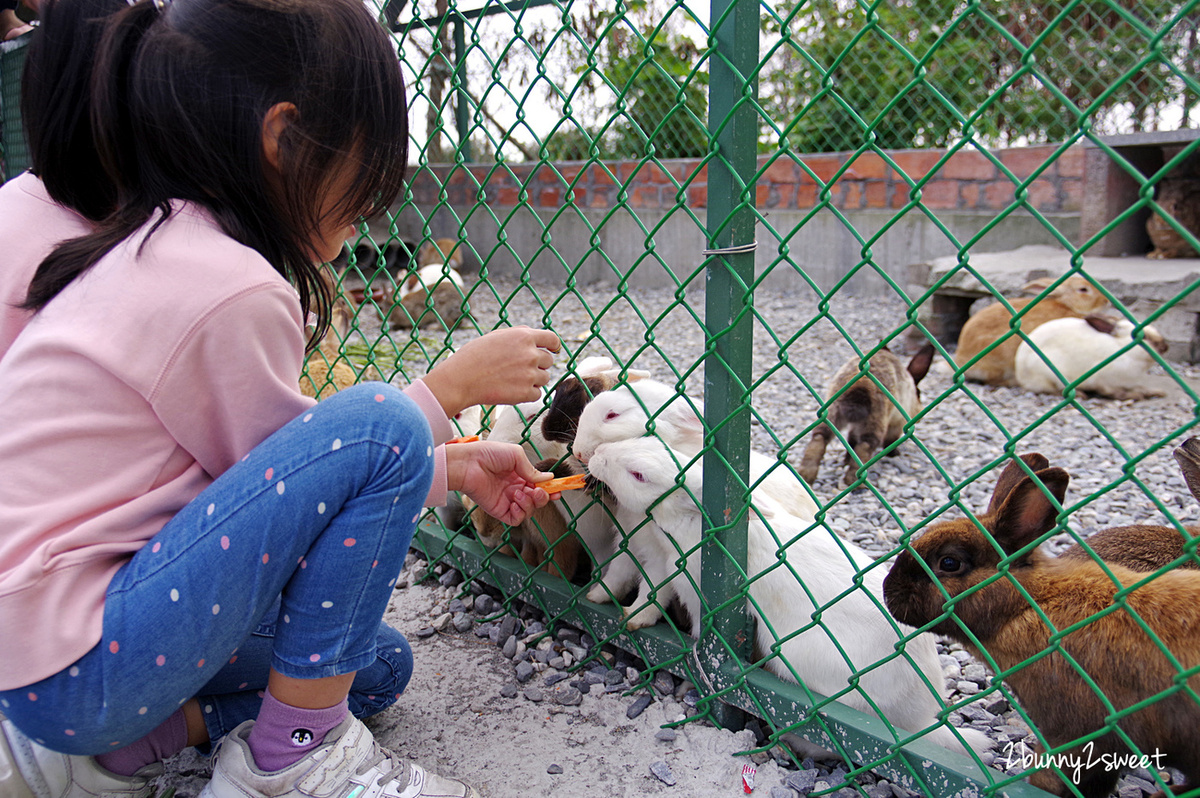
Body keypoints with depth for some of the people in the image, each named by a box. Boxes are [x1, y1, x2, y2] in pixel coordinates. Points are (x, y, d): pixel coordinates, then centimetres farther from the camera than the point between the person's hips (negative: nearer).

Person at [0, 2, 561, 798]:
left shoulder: (157, 248, 7)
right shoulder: (231, 289, -25)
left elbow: (279, 452, 11)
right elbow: (290, 478, -12)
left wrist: (456, 470, 12)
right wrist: (454, 383, -5)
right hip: (70, 663, -10)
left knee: (377, 666, 19)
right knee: (379, 428, -23)